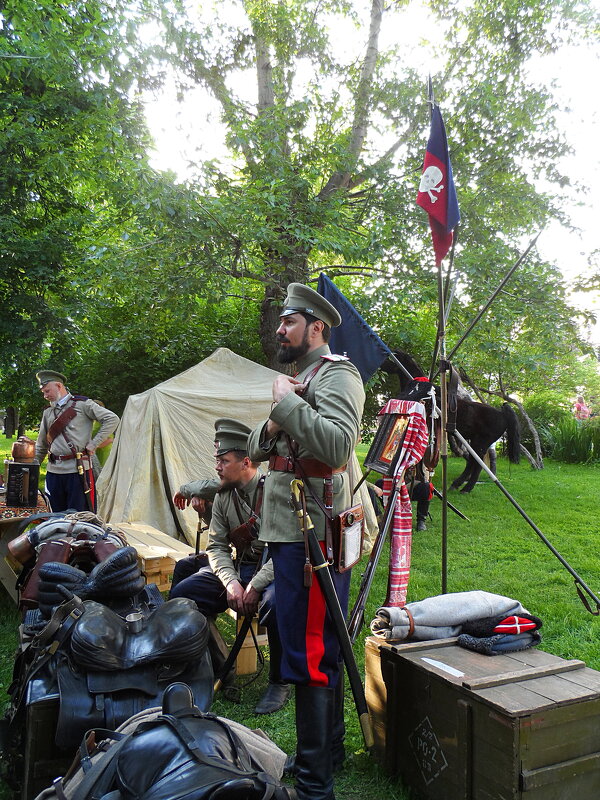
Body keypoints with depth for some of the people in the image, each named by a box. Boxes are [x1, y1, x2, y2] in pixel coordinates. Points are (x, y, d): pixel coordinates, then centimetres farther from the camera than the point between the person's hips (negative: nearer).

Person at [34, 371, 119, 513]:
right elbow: (41, 446, 23)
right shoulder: (47, 413, 16)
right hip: (53, 471, 6)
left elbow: (112, 419, -7)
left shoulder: (82, 404, -1)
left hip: (77, 470, -5)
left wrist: (94, 443, -9)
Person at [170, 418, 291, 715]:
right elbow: (217, 546, 5)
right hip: (238, 568, 6)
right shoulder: (223, 496, 4)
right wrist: (231, 582, -13)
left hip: (275, 570, -6)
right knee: (180, 594, -10)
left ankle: (279, 683, -9)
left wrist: (254, 587, -23)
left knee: (275, 604, -38)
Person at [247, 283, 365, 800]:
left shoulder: (337, 374, -9)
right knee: (321, 649, 19)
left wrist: (287, 403, -18)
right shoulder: (298, 378, 21)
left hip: (313, 533, -10)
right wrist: (271, 428, -1)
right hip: (286, 530, 10)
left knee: (309, 655, -4)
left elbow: (338, 444, -27)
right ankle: (330, 751, 34)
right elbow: (255, 450, 21)